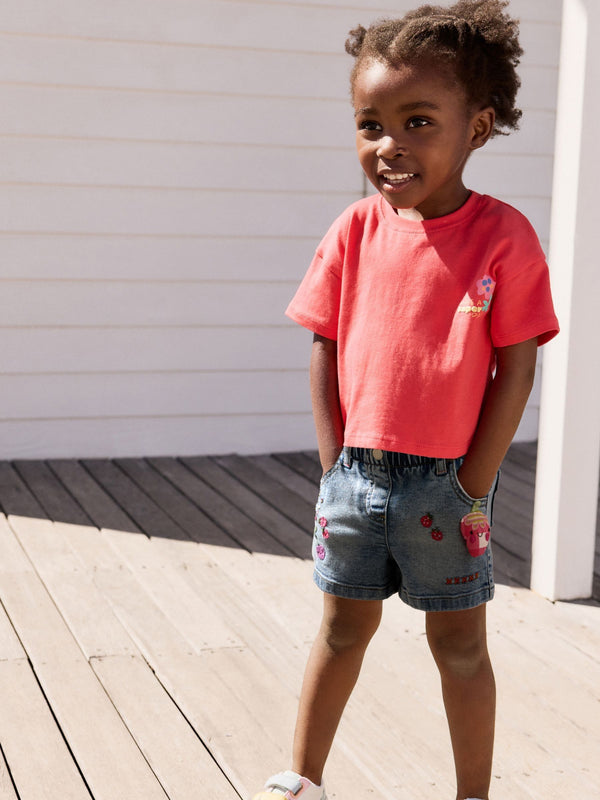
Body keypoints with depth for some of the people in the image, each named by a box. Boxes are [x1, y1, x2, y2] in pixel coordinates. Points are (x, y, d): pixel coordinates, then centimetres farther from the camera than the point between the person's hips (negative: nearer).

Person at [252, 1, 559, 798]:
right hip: (356, 473, 3)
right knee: (344, 627, 18)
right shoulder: (355, 232, -3)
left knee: (460, 643, 12)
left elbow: (515, 368, -10)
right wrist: (335, 462, -1)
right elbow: (326, 352, 2)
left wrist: (472, 486, -10)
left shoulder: (504, 236, -12)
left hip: (447, 484, -3)